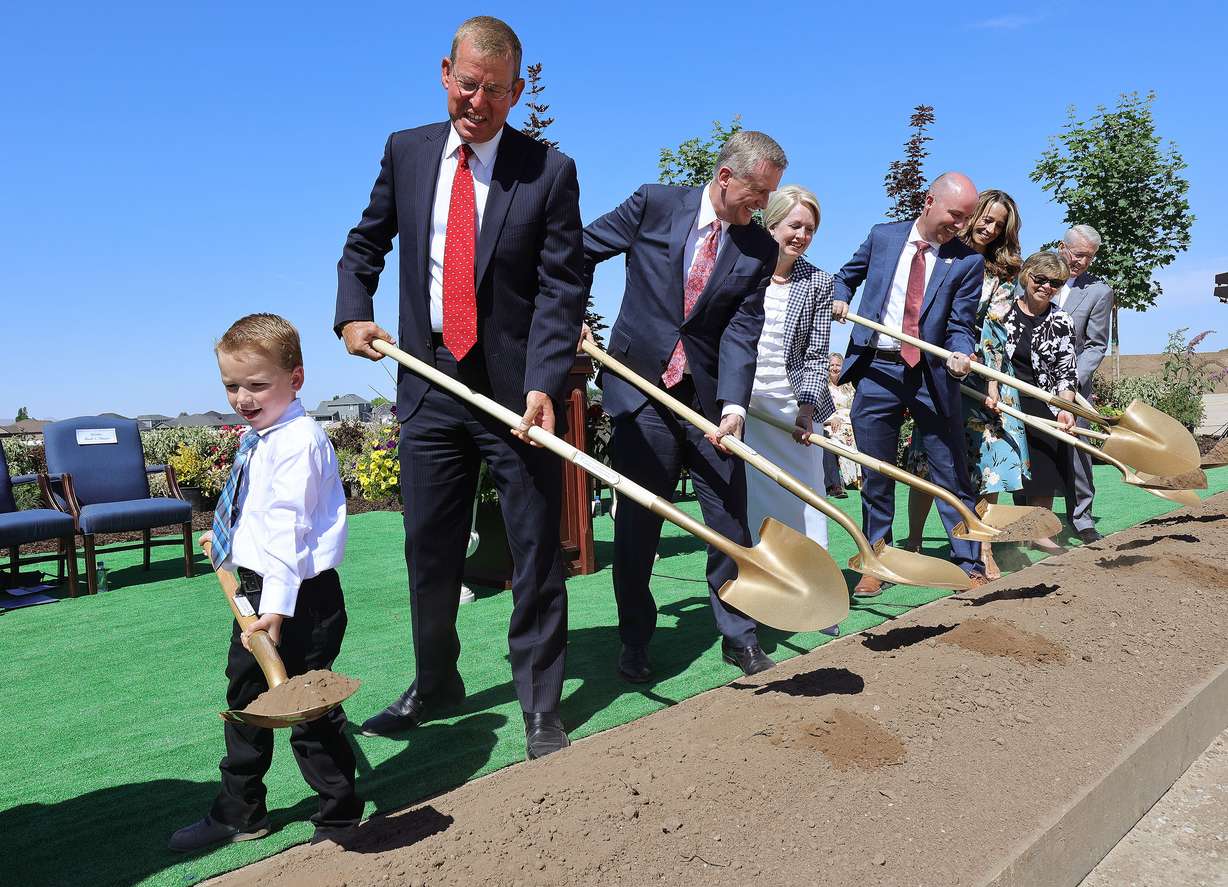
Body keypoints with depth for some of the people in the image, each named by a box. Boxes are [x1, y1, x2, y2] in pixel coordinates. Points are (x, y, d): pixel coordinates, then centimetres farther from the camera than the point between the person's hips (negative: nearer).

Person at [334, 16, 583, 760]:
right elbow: (366, 242, 20)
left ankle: (541, 706, 21)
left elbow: (561, 288, -10)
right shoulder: (406, 151, 7)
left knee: (537, 554, 4)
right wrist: (353, 312, 4)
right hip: (429, 385, 4)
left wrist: (543, 385, -21)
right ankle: (435, 685, 35)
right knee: (429, 551, 14)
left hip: (516, 389, -3)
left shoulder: (549, 170, -4)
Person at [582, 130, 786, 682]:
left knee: (730, 516, 5)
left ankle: (739, 636, 22)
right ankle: (635, 641, 20)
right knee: (638, 518, 4)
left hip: (709, 396, 2)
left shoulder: (760, 248, 2)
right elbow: (582, 251, 5)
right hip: (641, 388, -2)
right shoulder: (654, 205, -3)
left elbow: (742, 330, -7)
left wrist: (733, 403, -19)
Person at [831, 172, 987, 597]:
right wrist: (839, 299, -1)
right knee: (875, 477, 9)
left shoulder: (968, 260, 0)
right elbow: (847, 275, 20)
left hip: (931, 374, -1)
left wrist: (960, 354, -24)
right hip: (877, 370, 2)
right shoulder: (882, 236, 5)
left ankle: (969, 566, 16)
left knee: (952, 475, 3)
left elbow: (961, 325, -3)